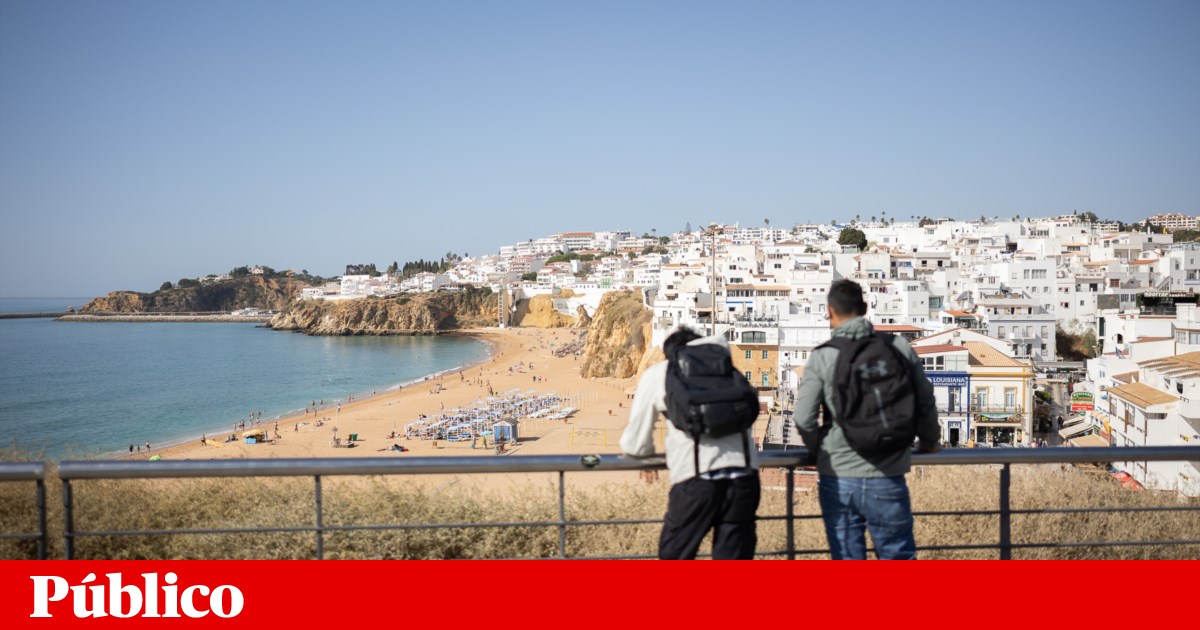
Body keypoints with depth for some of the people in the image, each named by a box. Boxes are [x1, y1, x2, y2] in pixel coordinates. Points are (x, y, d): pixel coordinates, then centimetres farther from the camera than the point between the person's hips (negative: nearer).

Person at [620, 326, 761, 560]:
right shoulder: (727, 367, 25)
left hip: (696, 477, -3)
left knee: (674, 556, 13)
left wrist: (649, 453, 39)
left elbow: (635, 444, 17)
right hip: (743, 474, 3)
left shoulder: (657, 373, 16)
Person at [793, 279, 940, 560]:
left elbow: (804, 419, -9)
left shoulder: (822, 357, -6)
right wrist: (929, 441, 28)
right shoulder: (899, 347, 1)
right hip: (887, 481, 1)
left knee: (848, 560, 10)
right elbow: (926, 402, 9)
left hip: (838, 481, -1)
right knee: (899, 557, 15)